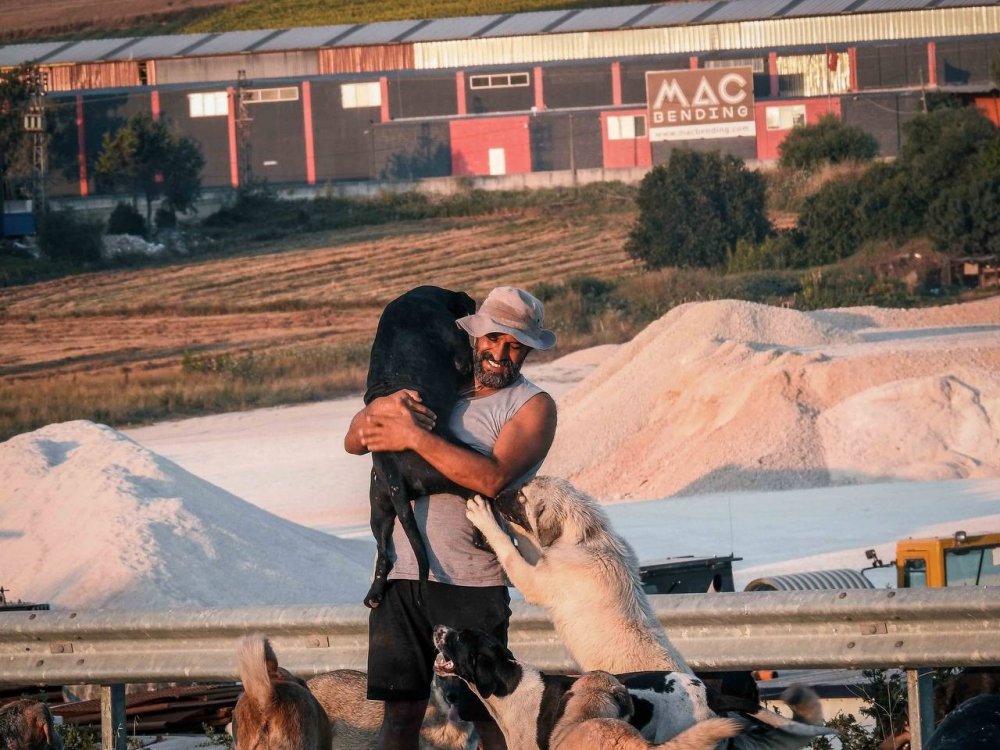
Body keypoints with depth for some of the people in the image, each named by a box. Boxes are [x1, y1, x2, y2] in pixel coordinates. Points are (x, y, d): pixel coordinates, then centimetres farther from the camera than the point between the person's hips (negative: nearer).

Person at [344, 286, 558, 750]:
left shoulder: (533, 407, 0)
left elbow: (491, 477, -16)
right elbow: (354, 442, 11)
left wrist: (414, 437, -16)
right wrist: (382, 407, -11)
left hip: (473, 583, -4)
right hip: (402, 573, 4)